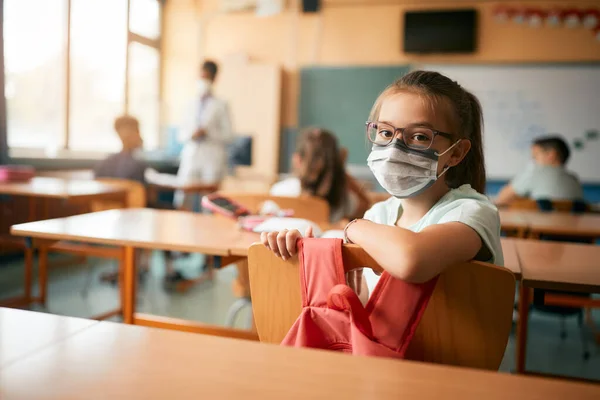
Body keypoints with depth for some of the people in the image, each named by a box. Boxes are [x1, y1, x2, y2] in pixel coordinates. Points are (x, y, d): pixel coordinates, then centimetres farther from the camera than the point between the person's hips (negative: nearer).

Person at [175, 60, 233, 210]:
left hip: (212, 159, -3)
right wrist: (191, 134, -7)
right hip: (191, 156, 3)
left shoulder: (220, 106, 4)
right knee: (182, 199, -1)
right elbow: (182, 134, 15)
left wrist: (208, 133, -12)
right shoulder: (191, 104, 14)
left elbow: (228, 135, 1)